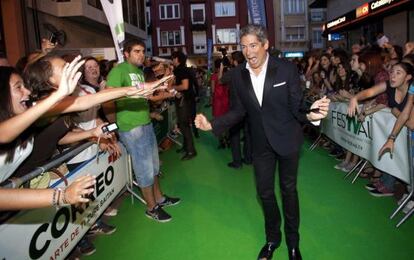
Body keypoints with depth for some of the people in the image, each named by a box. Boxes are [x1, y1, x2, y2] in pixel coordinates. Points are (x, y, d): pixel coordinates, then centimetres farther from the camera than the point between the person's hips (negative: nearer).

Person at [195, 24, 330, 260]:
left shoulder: (287, 69, -16)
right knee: (265, 192, 14)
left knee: (289, 190, 14)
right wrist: (212, 125, -10)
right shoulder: (238, 75, -6)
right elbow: (239, 110, 3)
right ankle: (272, 238, 39)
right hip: (261, 143, 3)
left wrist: (310, 114, -37)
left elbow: (296, 107, -13)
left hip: (287, 140, -3)